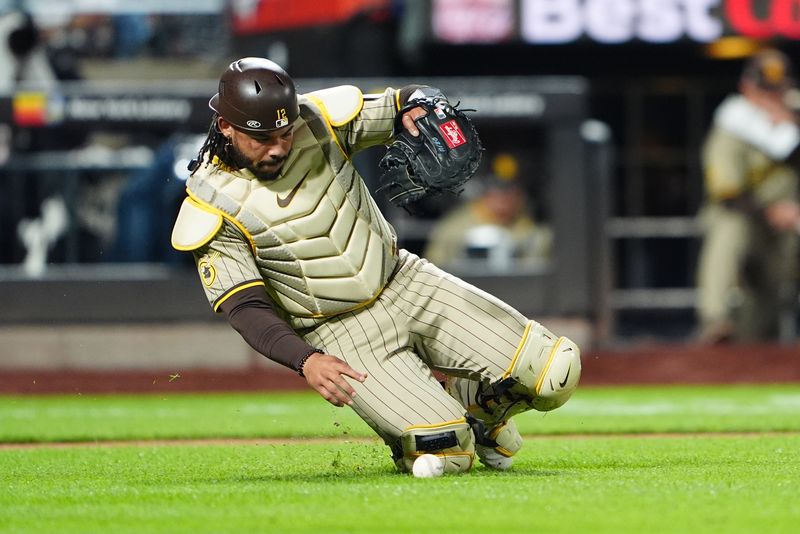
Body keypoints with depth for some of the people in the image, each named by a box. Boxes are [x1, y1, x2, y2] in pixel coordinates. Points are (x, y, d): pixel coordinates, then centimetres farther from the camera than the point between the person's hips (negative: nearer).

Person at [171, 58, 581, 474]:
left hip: (405, 282, 4)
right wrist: (306, 361, -35)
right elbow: (245, 309, -18)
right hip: (342, 335, -4)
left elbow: (417, 99, 5)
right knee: (443, 455, -19)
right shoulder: (214, 209, -15)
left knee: (554, 372, -8)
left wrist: (419, 105, -21)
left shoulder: (316, 123, -6)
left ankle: (470, 400, 23)